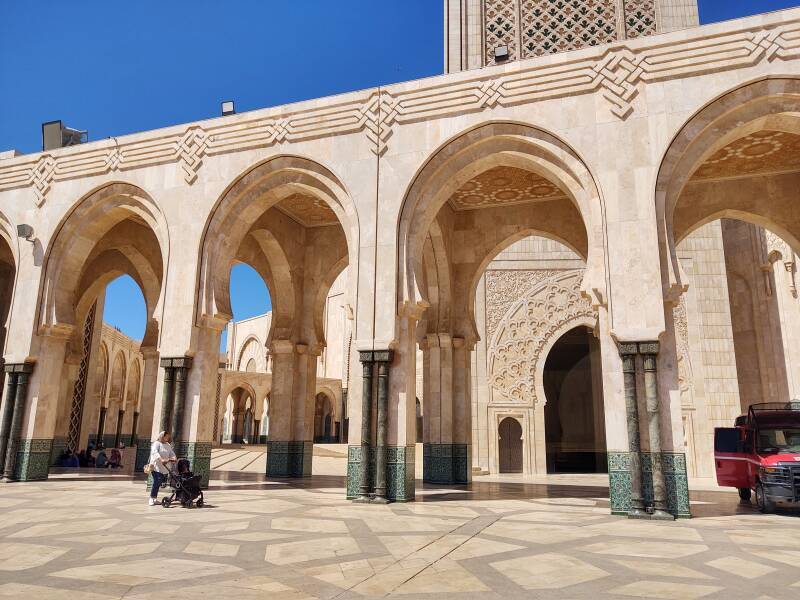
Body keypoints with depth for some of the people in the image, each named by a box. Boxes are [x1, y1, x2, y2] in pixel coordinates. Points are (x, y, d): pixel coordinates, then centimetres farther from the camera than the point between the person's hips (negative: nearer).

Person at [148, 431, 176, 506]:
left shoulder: (168, 445, 18)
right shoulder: (156, 443, -5)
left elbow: (171, 453, 11)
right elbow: (154, 452, -21)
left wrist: (174, 458, -12)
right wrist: (161, 459, -35)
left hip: (164, 468, 6)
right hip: (156, 467, -6)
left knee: (159, 484, 6)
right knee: (156, 482, -12)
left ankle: (154, 499, 12)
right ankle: (151, 499, -4)